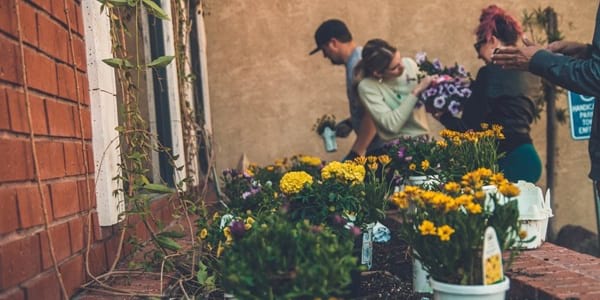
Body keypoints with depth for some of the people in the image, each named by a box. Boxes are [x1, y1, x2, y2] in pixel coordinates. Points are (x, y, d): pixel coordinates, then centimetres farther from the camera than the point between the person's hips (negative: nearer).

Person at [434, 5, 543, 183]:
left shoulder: (490, 73, -12)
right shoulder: (529, 73, 11)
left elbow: (469, 127, -11)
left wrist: (441, 115, 6)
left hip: (505, 160, -8)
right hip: (526, 157, 8)